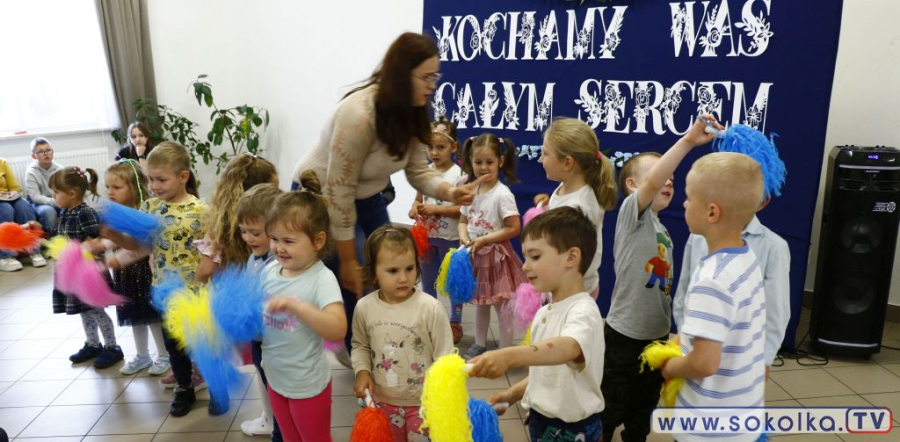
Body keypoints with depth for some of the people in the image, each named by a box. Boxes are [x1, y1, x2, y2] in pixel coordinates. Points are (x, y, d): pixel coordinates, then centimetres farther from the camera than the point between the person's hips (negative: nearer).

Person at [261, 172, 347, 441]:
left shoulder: (322, 279, -23)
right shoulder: (269, 271, -5)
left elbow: (338, 330, -33)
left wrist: (295, 305, -38)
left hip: (308, 385, -6)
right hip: (275, 379, 6)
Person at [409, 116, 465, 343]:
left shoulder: (458, 174, -13)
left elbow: (463, 208, -16)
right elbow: (418, 199, 11)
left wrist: (436, 209, -23)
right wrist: (415, 208, -11)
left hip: (450, 238, -5)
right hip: (427, 235, 5)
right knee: (427, 280, 17)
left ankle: (455, 323, 23)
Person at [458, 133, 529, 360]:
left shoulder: (502, 194, -17)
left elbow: (514, 228, -19)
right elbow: (463, 221, 10)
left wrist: (483, 240, -20)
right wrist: (464, 238, -11)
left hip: (496, 256, -6)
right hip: (475, 256, 6)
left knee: (502, 306, 3)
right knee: (480, 303, 19)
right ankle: (480, 344, 35)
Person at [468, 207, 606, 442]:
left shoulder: (583, 310, -21)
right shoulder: (543, 313, 5)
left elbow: (568, 348, -42)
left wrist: (509, 356, -56)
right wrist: (514, 393, 0)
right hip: (540, 420, 7)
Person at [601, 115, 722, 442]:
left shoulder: (663, 230, 11)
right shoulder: (631, 212, -12)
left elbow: (660, 283, 15)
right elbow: (651, 181, -33)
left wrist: (668, 330, 12)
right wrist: (688, 141, -34)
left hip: (657, 335, 8)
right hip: (625, 335, -8)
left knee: (643, 411, 22)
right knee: (609, 412, 5)